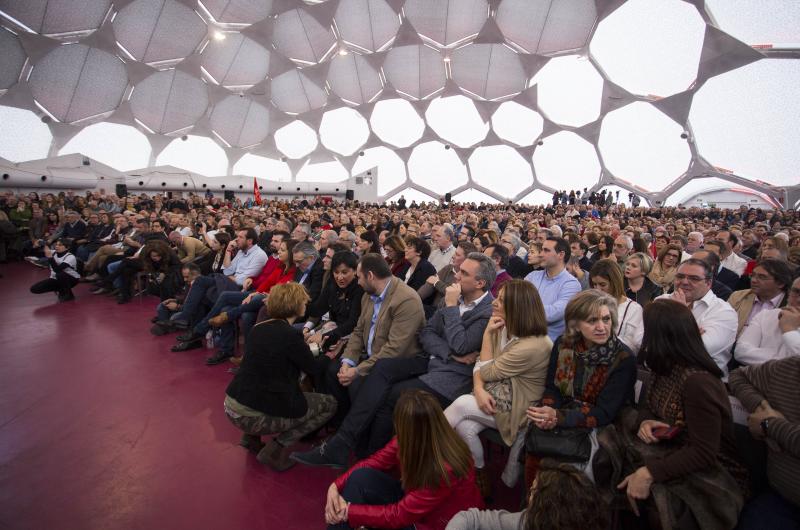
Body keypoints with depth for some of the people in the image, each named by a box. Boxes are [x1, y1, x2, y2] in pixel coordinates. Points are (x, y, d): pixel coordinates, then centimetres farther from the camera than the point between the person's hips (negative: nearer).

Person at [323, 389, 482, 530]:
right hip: (412, 500, 6)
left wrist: (348, 512, -23)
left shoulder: (444, 471, -37)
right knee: (361, 476, -17)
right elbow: (375, 462, -9)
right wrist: (336, 486, -22)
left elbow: (399, 515, -29)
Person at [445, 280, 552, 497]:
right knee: (465, 427, -21)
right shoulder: (503, 330, 0)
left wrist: (488, 334, -14)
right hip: (493, 397, 6)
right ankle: (479, 477, 3)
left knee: (461, 404, -24)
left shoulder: (533, 346, -26)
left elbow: (488, 372, -15)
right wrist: (479, 389, -17)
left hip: (517, 410, -6)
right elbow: (479, 365, 3)